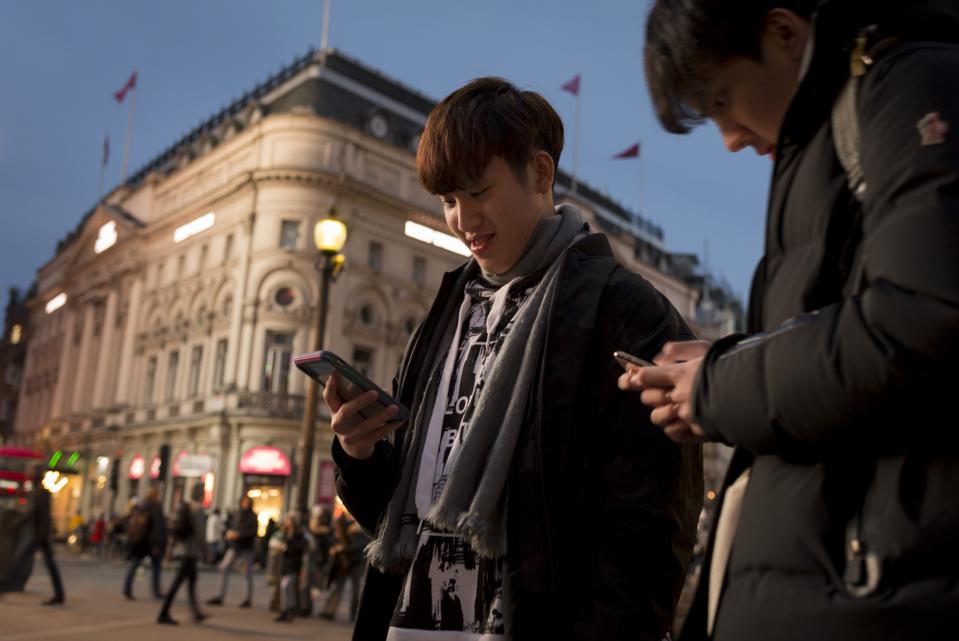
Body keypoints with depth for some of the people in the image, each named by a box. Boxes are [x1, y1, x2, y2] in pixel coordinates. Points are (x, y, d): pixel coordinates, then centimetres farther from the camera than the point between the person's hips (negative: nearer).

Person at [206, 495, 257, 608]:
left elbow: (253, 532, -13)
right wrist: (229, 533, -7)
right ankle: (220, 596, -1)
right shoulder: (236, 514, 8)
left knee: (248, 573, 4)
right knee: (224, 568, -8)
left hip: (247, 547, -4)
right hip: (235, 547, 4)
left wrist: (238, 535, -19)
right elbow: (231, 526, 16)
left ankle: (249, 599, 15)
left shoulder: (252, 516, -5)